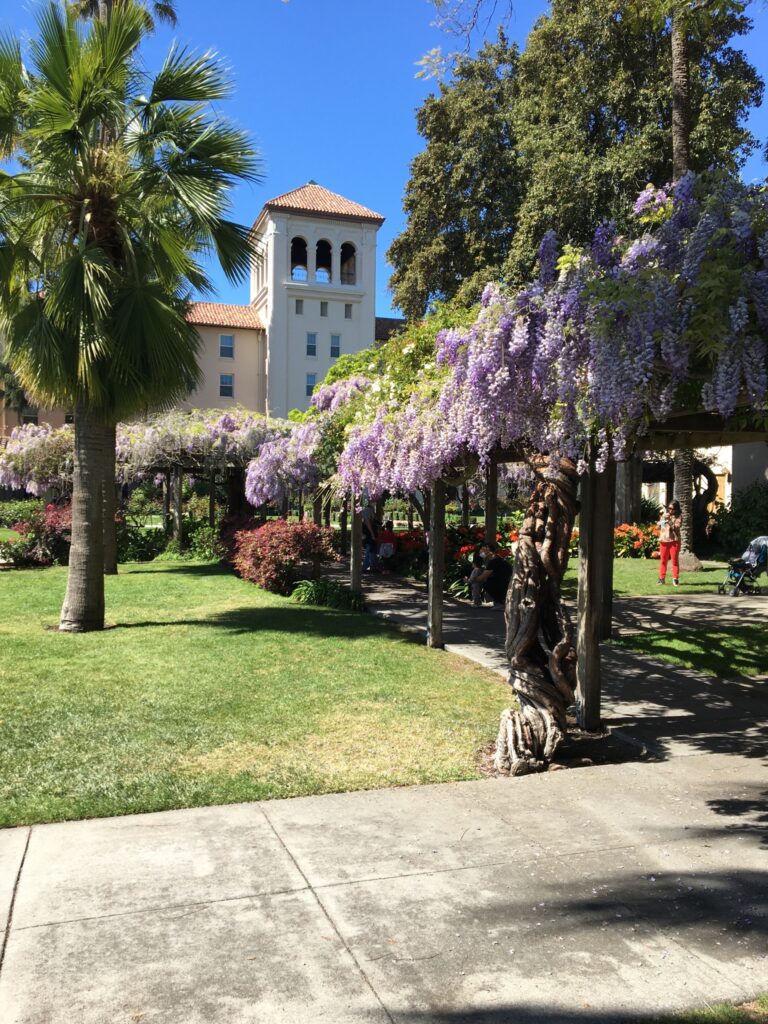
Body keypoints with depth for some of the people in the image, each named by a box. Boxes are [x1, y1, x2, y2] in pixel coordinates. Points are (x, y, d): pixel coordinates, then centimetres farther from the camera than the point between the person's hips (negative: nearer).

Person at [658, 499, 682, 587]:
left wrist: (669, 520, -21)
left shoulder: (679, 516, -3)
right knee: (663, 560, 7)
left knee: (675, 560, -1)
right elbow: (659, 526, 12)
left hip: (674, 540, -4)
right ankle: (662, 578, 11)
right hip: (663, 540, 4)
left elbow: (676, 527, -15)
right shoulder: (664, 514, 11)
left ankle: (675, 579, 3)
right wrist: (663, 519, -5)